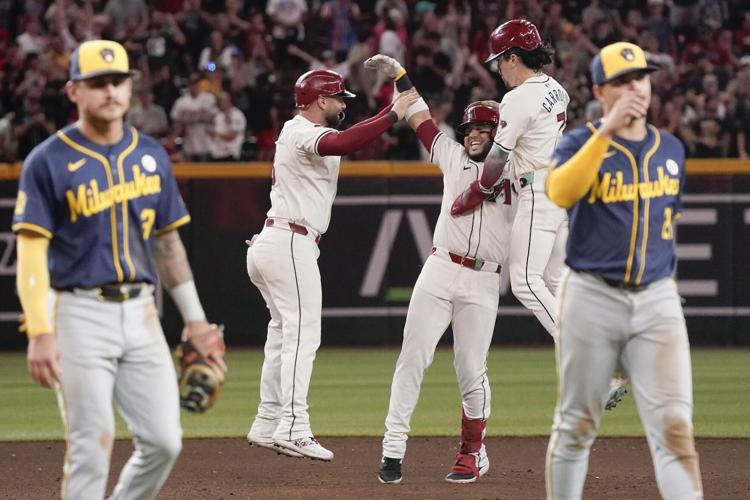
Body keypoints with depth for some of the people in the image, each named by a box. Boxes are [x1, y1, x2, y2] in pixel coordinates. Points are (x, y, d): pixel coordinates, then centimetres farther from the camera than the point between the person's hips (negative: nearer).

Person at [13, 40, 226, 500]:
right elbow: (31, 252, -9)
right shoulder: (48, 162, -6)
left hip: (141, 314, 5)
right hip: (79, 315, -5)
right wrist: (40, 333, -19)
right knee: (91, 450, -7)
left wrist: (195, 320, 15)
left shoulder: (151, 156, 10)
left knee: (163, 442, 0)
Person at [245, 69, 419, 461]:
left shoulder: (296, 132, 22)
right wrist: (392, 114, -31)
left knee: (284, 332, 15)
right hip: (291, 245, -11)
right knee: (302, 333, -14)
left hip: (269, 244, 11)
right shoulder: (304, 134, -14)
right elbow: (340, 144, -32)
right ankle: (293, 429, -21)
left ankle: (267, 424, 18)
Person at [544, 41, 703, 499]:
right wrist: (607, 131, -28)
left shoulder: (671, 149, 10)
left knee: (674, 426, -8)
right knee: (577, 424, 6)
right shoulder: (581, 143, -3)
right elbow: (561, 193, -24)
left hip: (658, 301, 2)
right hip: (592, 299, -2)